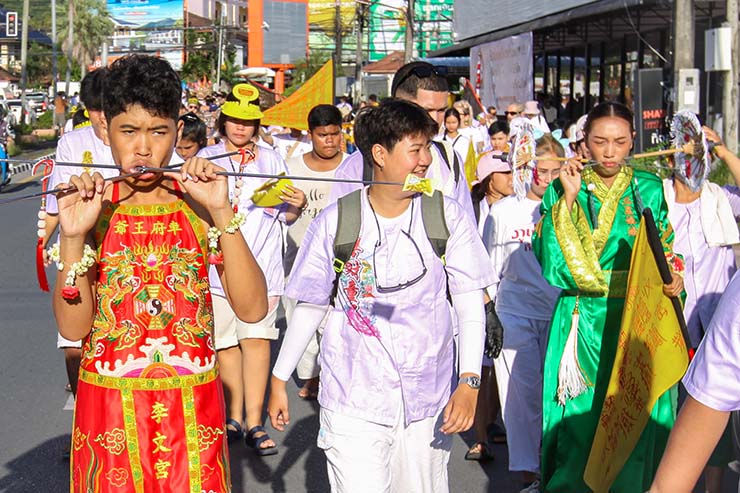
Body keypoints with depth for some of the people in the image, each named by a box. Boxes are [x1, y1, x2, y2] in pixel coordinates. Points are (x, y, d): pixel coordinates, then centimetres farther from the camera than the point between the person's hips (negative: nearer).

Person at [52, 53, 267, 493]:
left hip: (191, 408, 0)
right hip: (108, 405, 0)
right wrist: (73, 238, -20)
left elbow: (253, 309, -13)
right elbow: (73, 328, -9)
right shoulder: (92, 211, -1)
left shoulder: (196, 207, -2)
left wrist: (221, 213, -19)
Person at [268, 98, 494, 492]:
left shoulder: (448, 217, -2)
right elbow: (310, 306, 5)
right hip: (353, 401, -1)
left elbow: (470, 304, -2)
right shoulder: (334, 222, -4)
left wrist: (469, 382, -13)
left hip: (427, 401, 2)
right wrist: (279, 379, 8)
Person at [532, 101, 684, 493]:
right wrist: (569, 197, -16)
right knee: (581, 427, 2)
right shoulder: (564, 189, 0)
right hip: (586, 324, -2)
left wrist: (674, 280, -6)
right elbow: (552, 260, -12)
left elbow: (666, 252, 14)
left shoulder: (649, 188, 7)